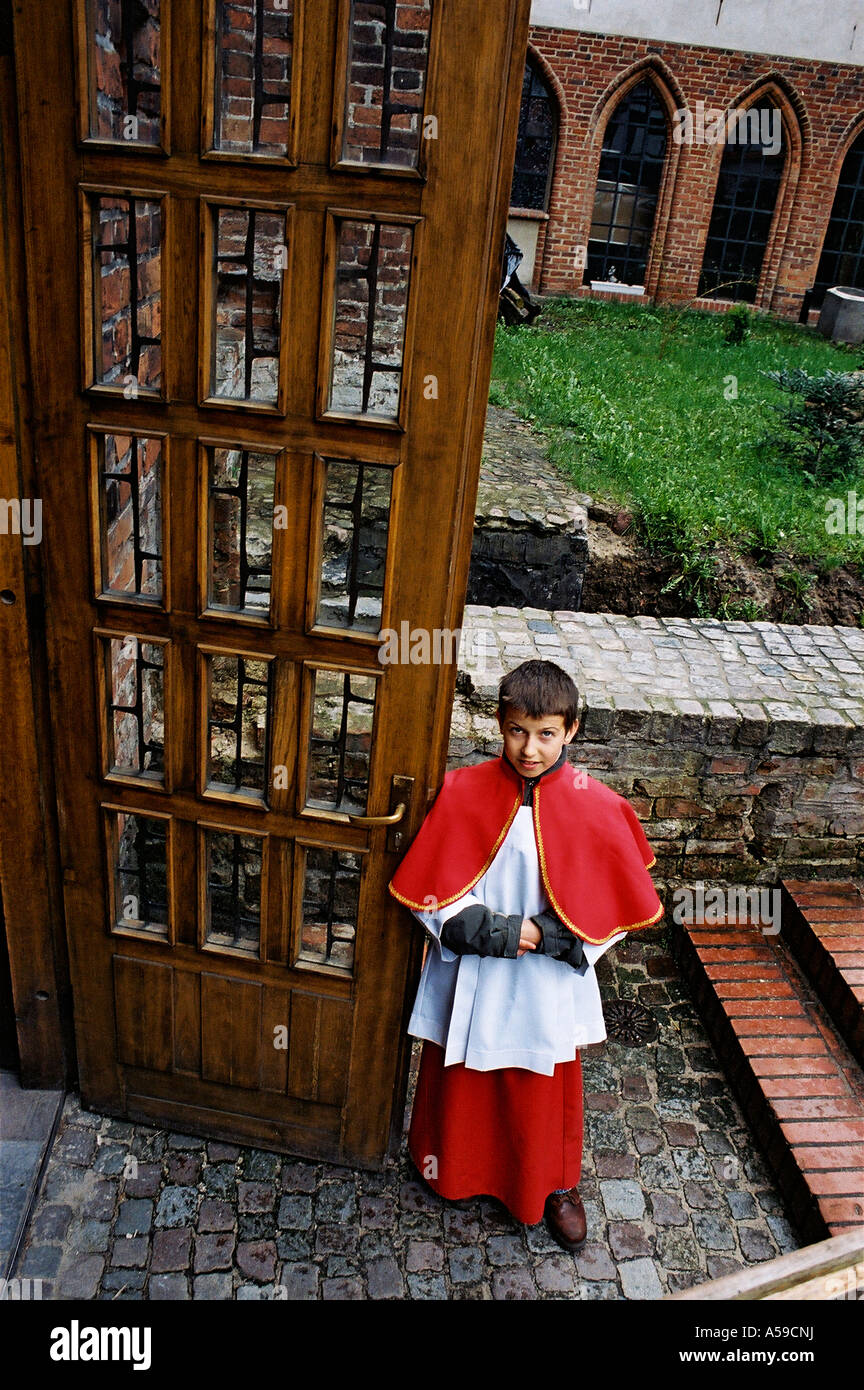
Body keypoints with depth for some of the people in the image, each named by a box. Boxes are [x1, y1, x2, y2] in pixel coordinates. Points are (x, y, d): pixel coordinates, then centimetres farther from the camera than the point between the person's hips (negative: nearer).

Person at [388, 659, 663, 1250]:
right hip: (469, 979, 1)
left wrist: (543, 935, -17)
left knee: (545, 1090, 19)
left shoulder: (595, 808, -15)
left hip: (547, 985, -1)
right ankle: (451, 1162, 51)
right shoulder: (464, 792, -14)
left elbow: (616, 906, -8)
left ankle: (557, 1185, 46)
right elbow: (432, 889, -10)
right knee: (460, 1079, 22)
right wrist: (497, 932, -20)